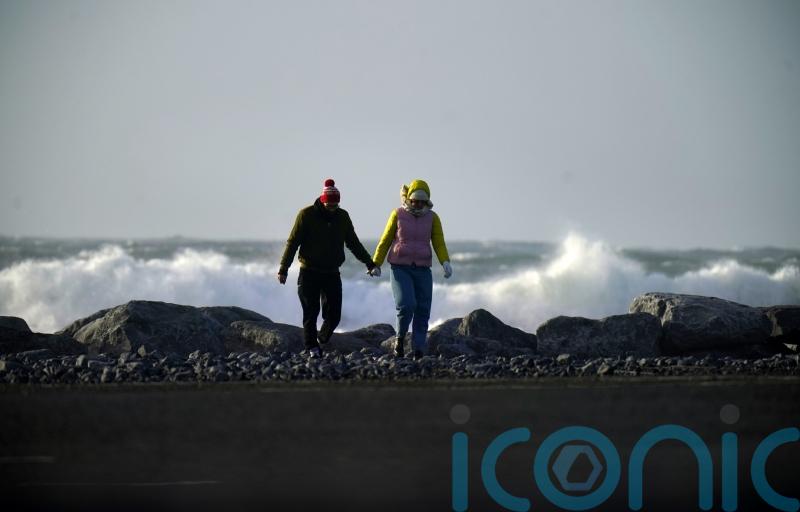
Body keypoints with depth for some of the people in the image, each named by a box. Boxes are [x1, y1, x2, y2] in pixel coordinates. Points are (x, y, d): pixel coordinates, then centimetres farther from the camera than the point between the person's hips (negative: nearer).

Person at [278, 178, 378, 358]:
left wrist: (369, 263, 14)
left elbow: (354, 244, 17)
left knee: (334, 315, -3)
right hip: (309, 273, -3)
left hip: (332, 273, 3)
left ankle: (320, 341, 19)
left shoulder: (342, 217, 6)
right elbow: (293, 242, -4)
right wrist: (283, 269, -9)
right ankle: (312, 348, 6)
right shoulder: (307, 215, -6)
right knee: (311, 314, -3)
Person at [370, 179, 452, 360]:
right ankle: (400, 338, 5)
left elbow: (439, 244, -2)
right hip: (400, 268, -2)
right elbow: (385, 241, 9)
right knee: (406, 305, -20)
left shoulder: (432, 218, 4)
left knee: (422, 311, -1)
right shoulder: (398, 214, 2)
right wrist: (376, 264, 5)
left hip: (422, 270, 2)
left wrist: (446, 263, -19)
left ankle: (419, 352, 4)